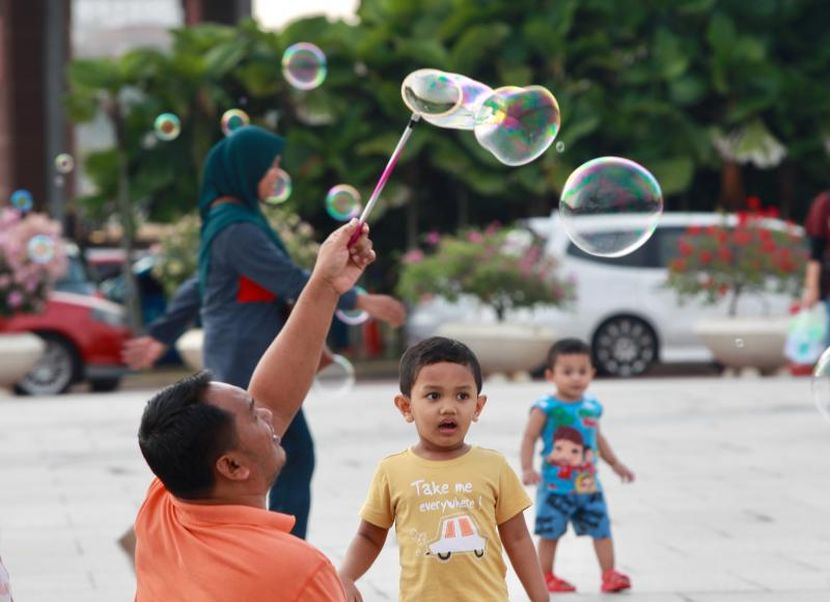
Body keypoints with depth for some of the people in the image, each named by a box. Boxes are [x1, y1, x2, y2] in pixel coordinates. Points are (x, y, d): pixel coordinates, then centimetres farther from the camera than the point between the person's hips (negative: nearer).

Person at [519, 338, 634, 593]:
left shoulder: (592, 406, 6)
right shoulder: (546, 408, -13)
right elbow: (529, 438, -13)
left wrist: (615, 463, 24)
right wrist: (527, 469, -24)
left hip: (589, 484, 5)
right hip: (555, 486, -5)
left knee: (602, 529, 4)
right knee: (550, 532, 5)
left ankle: (609, 574, 9)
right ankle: (545, 578, 16)